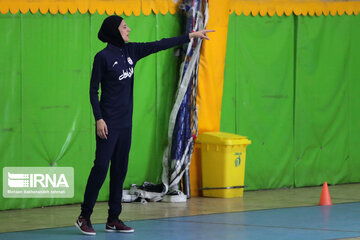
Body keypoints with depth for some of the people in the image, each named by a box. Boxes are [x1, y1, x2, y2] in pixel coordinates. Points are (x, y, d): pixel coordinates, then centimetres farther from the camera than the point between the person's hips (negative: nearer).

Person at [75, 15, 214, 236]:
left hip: (126, 122, 7)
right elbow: (93, 90, -8)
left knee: (120, 169, 8)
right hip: (109, 122, -7)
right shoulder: (103, 57, -9)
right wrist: (99, 119, -15)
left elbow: (160, 45, 10)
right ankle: (84, 217, 1)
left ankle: (114, 219, 14)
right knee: (101, 167, -8)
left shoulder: (131, 51, 8)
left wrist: (191, 36, 10)